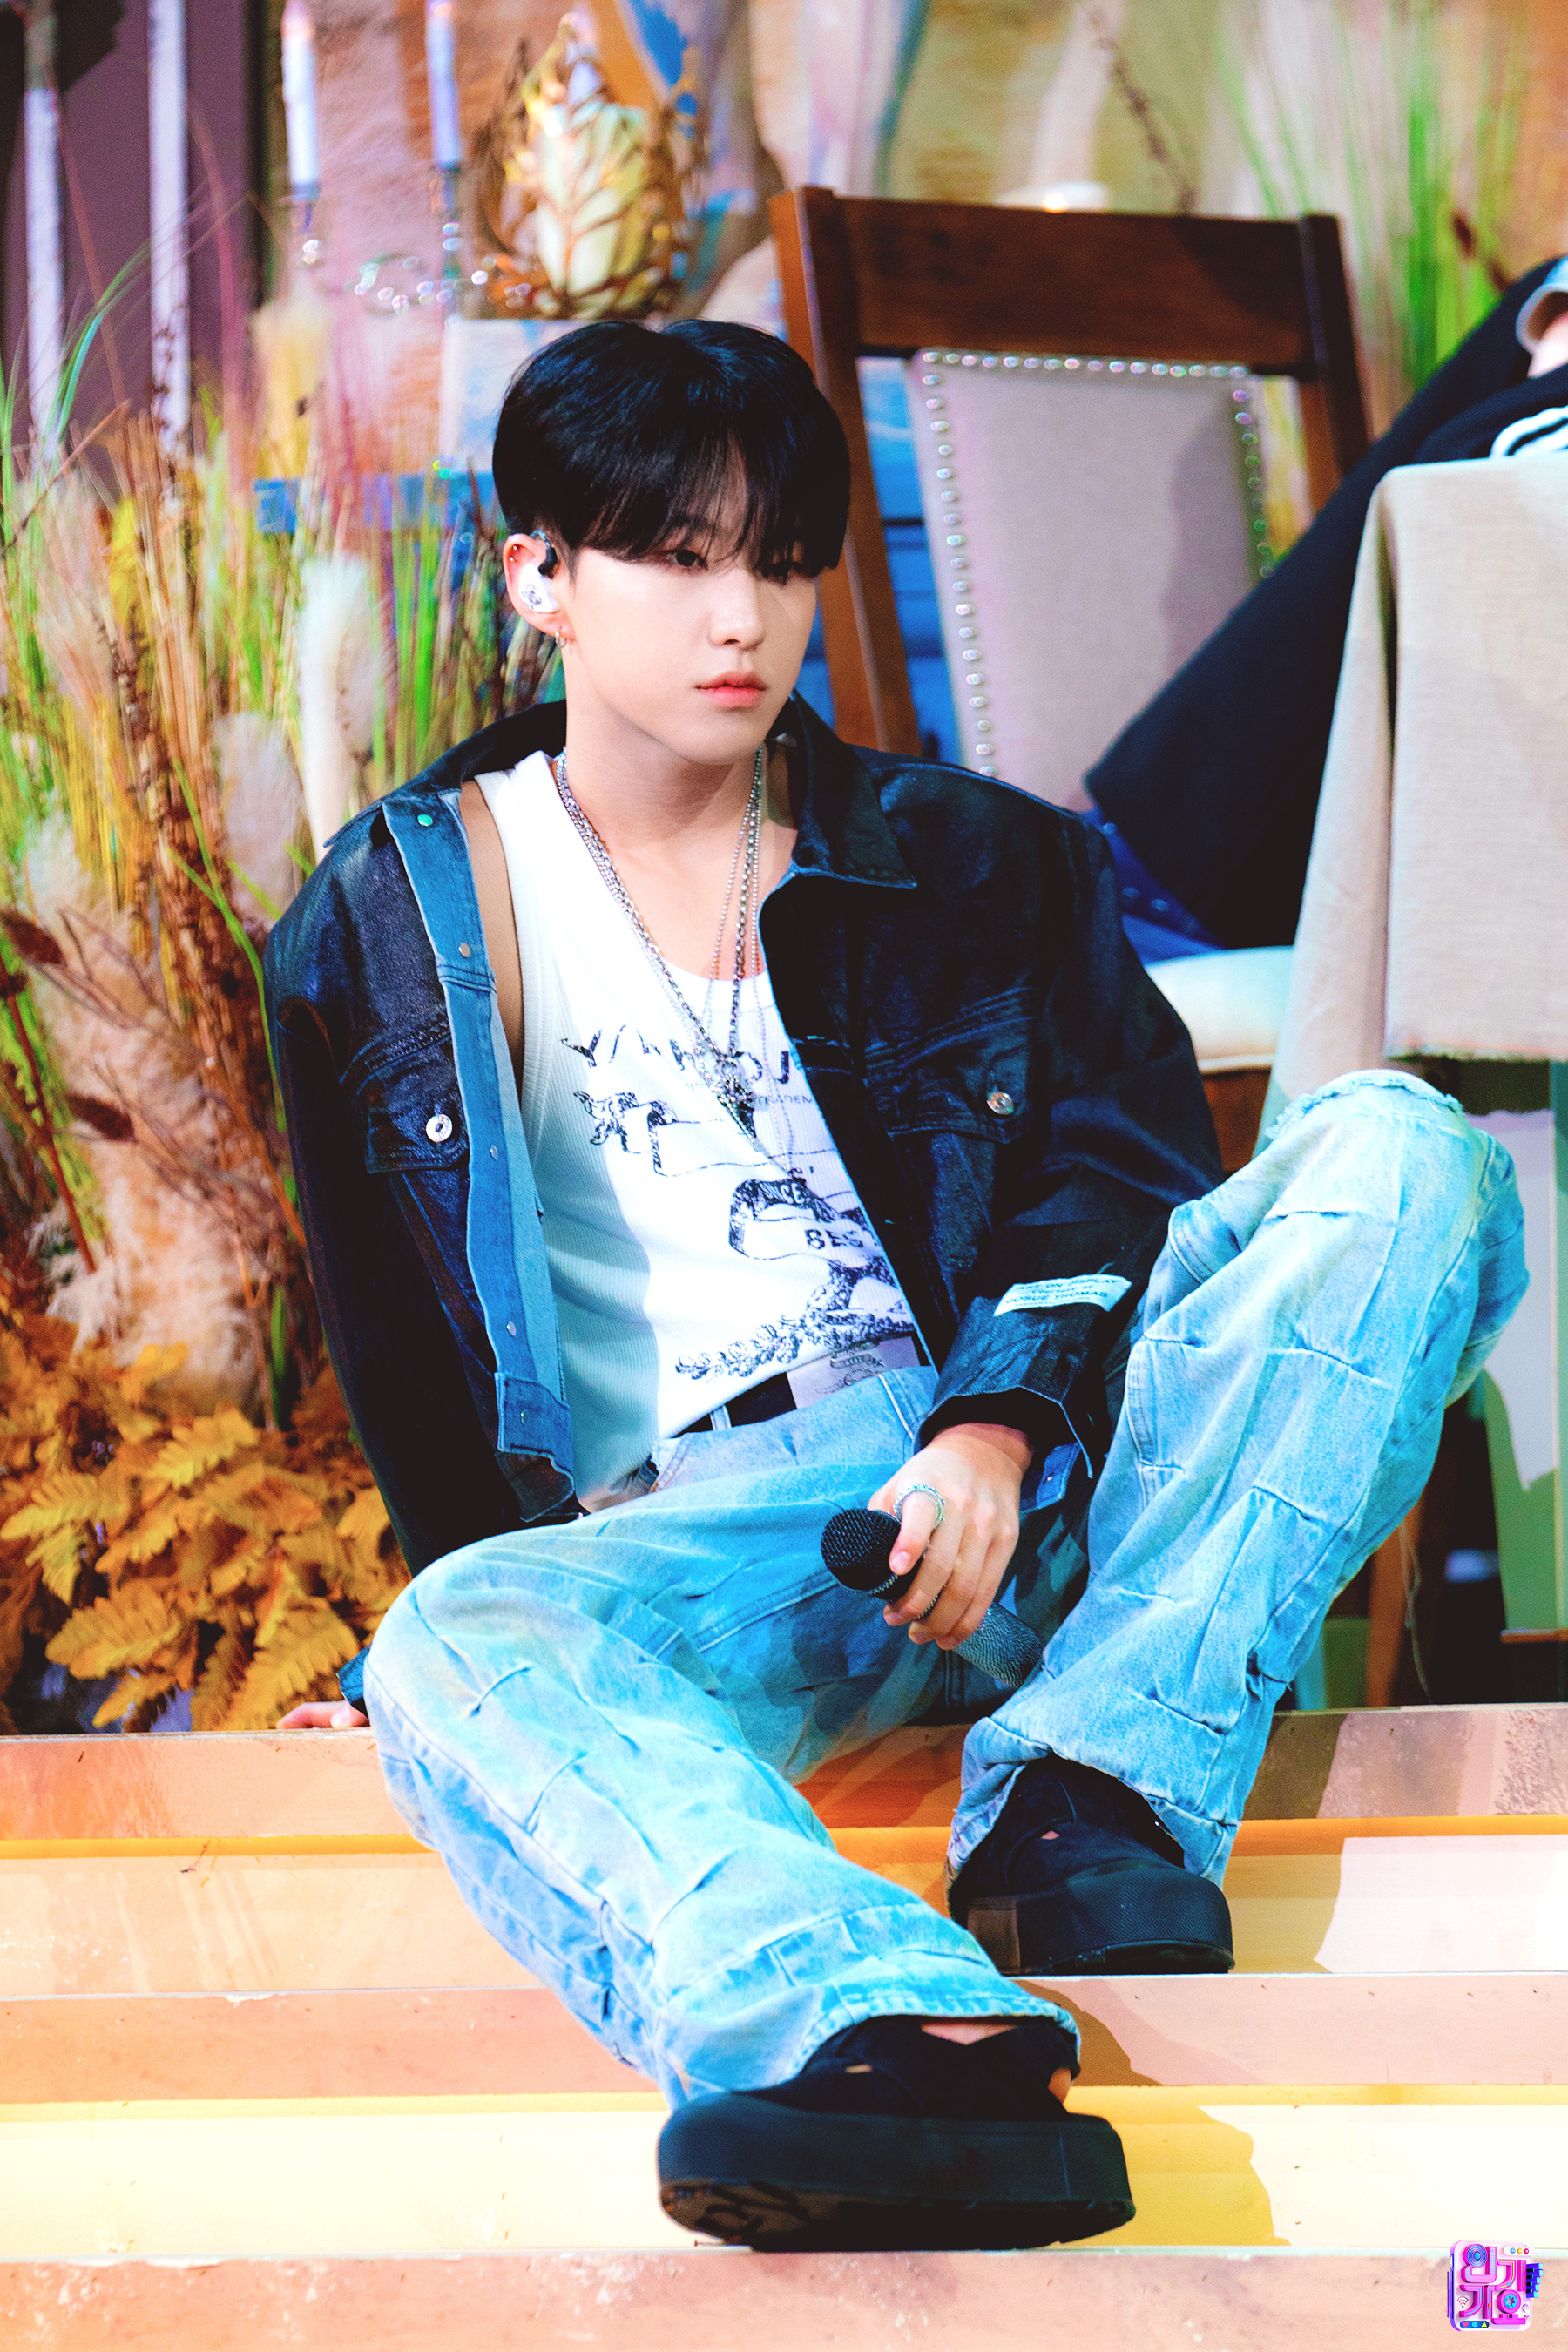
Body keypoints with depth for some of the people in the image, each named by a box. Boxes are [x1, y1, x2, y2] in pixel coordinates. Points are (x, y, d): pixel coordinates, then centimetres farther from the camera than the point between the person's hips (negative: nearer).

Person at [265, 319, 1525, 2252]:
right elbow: (404, 1362, 19)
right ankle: (901, 2043, -68)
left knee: (1397, 1154, -22)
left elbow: (1122, 1171, 5)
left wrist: (1001, 1424, -14)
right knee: (459, 1653, -37)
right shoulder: (390, 927, 16)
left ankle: (1097, 1791, -38)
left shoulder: (971, 863, 18)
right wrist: (450, 1611, 7)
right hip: (702, 1533, -1)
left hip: (1036, 1463, 2)